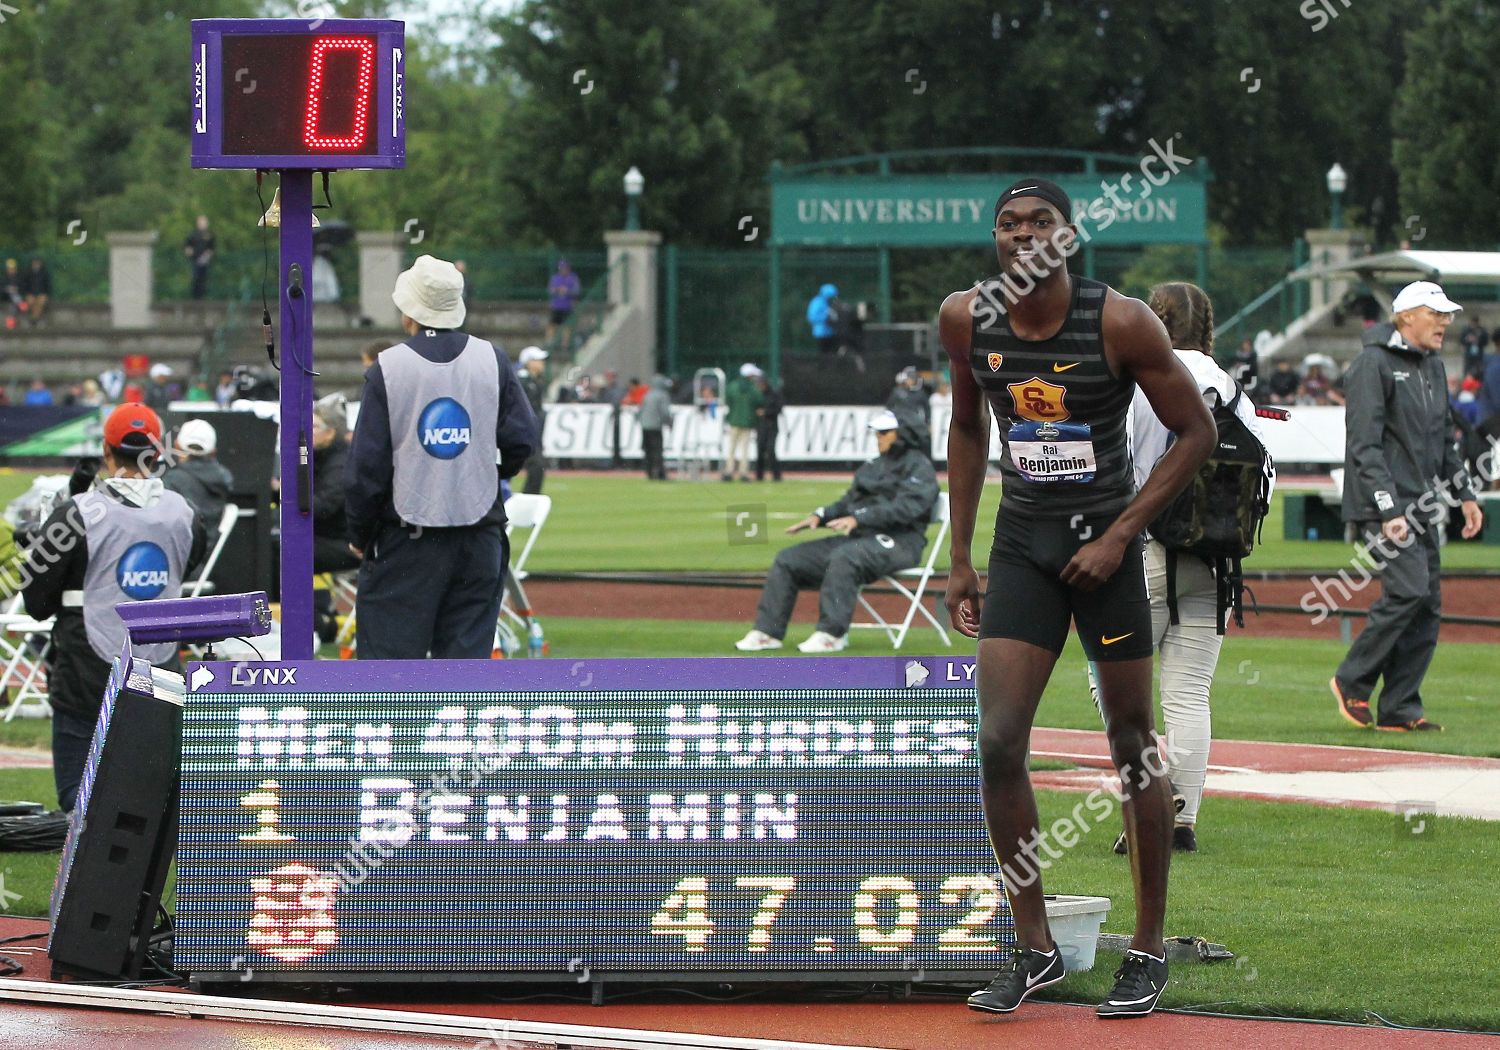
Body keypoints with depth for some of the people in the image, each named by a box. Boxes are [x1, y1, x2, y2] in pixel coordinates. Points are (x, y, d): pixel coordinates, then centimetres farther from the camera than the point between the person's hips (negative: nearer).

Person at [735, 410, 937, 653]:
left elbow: (906, 507, -19)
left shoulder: (919, 466, -4)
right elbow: (849, 501, 24)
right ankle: (768, 631, -3)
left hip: (899, 541, -9)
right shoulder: (874, 466, 23)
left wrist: (859, 519, -27)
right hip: (860, 537, 9)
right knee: (788, 560, 1)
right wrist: (820, 516, 3)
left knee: (844, 557, -39)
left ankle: (832, 634, -36)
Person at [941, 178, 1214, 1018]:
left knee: (1134, 746, 4)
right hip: (1021, 543, 3)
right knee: (999, 742, -6)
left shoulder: (1122, 323, -15)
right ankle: (1035, 949, 6)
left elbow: (1197, 431, -8)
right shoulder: (967, 319, -3)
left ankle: (1151, 949, 17)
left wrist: (1120, 535, -13)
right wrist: (961, 559, 11)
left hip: (1106, 540, -3)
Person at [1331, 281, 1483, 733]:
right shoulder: (1374, 364, -10)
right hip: (1381, 505, -9)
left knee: (1427, 605, 3)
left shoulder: (1432, 365, 17)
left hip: (1421, 508, 9)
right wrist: (1390, 510, -23)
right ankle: (1352, 682, -3)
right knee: (1408, 591, -19)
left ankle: (1400, 709, 8)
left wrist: (1465, 493, 20)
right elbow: (1365, 445, -16)